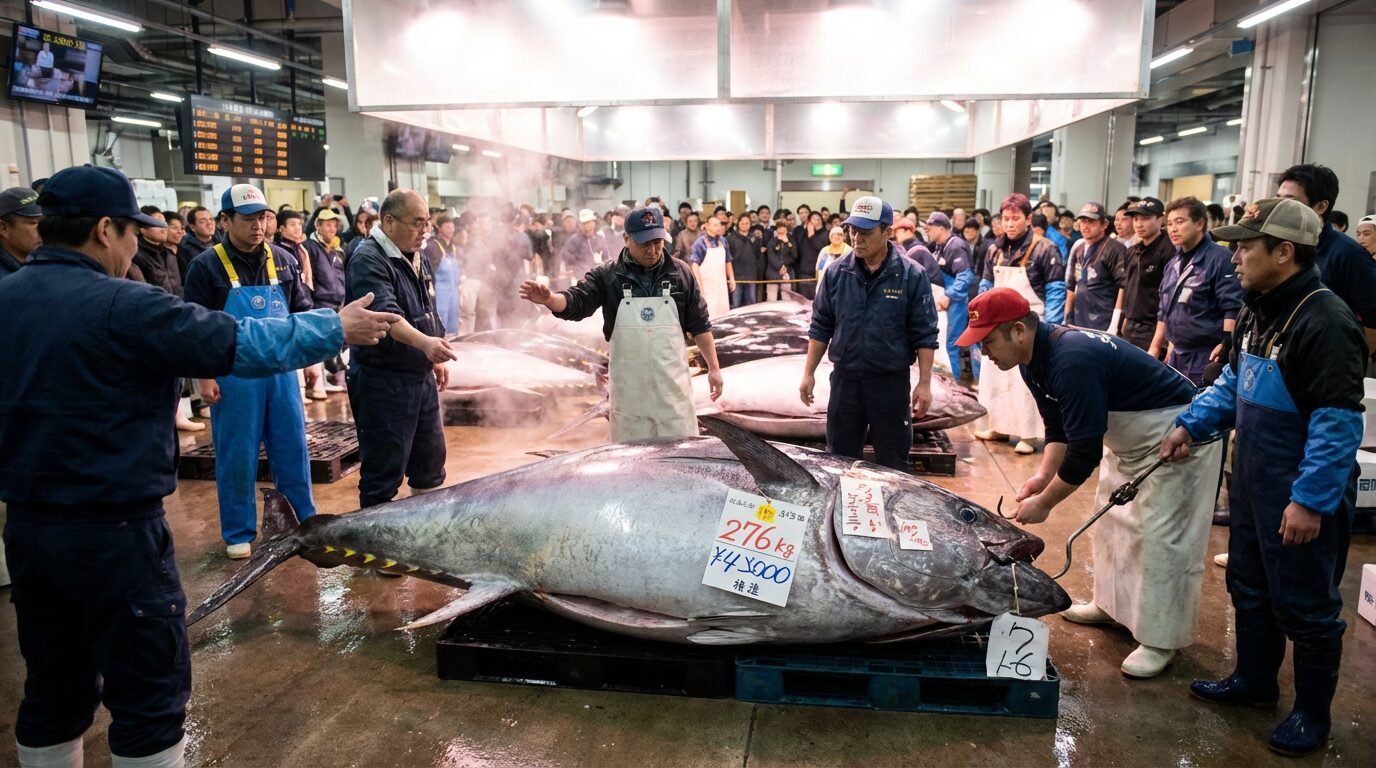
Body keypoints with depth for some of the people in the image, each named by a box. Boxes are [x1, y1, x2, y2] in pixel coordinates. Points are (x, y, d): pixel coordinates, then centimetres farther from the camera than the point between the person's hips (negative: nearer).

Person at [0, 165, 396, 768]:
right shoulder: (124, 307, -19)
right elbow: (241, 344, -17)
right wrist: (335, 328, -6)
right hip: (112, 531, -8)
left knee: (54, 687, 21)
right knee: (149, 693, 5)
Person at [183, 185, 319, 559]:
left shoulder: (281, 262, 5)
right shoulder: (207, 266, -7)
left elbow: (302, 312, 13)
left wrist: (309, 359, 10)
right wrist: (204, 376, -10)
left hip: (281, 371, 4)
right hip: (232, 376, -3)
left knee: (292, 446, 10)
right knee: (236, 454, 5)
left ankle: (307, 518, 23)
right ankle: (238, 532, 17)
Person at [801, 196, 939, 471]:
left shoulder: (911, 275, -8)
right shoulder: (837, 272, 0)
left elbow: (924, 335, -6)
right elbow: (820, 327, 6)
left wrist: (924, 383, -10)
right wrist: (809, 373, 3)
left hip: (891, 382, -2)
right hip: (845, 379, 3)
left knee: (892, 464, 7)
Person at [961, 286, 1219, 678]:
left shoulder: (1072, 362, -35)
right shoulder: (1034, 359, -4)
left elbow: (1085, 451, -32)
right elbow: (1058, 425, 7)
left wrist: (1043, 503, -22)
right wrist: (1043, 475, -7)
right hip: (1129, 435, 10)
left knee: (1159, 535, -7)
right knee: (1112, 516, 16)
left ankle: (1160, 640, 3)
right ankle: (1112, 603, 30)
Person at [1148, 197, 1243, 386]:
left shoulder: (1220, 259, -11)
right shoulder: (1173, 264, 16)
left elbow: (1234, 308, -19)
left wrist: (1226, 346, -28)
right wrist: (1155, 348, 20)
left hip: (1207, 357, -8)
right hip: (1177, 356, 8)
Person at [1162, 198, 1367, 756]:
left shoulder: (1324, 322, -23)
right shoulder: (1258, 310, 6)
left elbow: (1338, 422, -25)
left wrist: (1311, 501, -26)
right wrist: (1191, 424, 7)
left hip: (1303, 494, -9)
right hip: (1252, 479, 9)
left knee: (1305, 605, 7)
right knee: (1249, 586, 21)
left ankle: (1312, 714, 25)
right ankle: (1254, 681, 39)